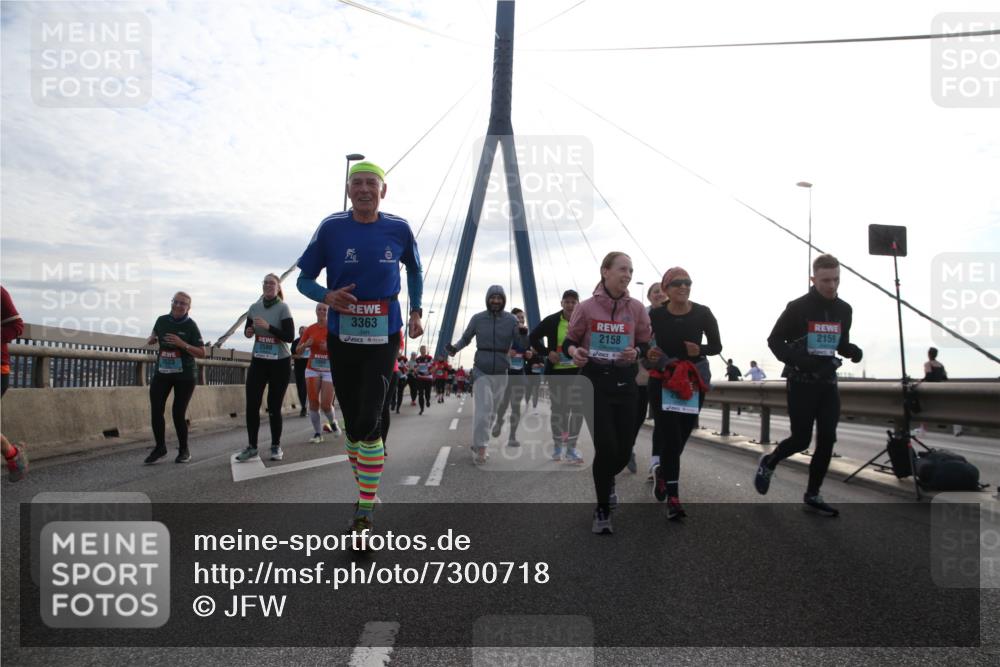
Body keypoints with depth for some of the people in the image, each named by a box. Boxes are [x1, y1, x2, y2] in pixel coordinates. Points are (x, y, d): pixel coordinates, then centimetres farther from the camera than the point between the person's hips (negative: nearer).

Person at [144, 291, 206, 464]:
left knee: (178, 412, -3)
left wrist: (182, 344, -23)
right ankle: (160, 447, 15)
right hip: (162, 373, 4)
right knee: (156, 410, -3)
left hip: (185, 375, -4)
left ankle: (184, 450, 16)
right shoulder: (162, 320, 3)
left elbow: (202, 354, -10)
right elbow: (152, 337, 24)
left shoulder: (191, 326, -9)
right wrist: (151, 340, -1)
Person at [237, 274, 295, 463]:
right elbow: (248, 331, 17)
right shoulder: (254, 308, 4)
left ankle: (276, 446, 14)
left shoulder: (283, 308, -9)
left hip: (279, 362, -4)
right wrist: (248, 332, -7)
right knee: (251, 404, -1)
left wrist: (268, 327, -25)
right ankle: (251, 446, 10)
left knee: (274, 406, 0)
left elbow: (290, 337, -17)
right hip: (258, 361, 4)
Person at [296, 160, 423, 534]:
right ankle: (365, 491, 29)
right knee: (352, 422, 10)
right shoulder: (332, 227, -4)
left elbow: (414, 271, 18)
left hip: (383, 336, -1)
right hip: (341, 334, 2)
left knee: (368, 421, -12)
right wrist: (327, 296, -19)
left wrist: (415, 312, 8)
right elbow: (304, 279, 2)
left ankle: (366, 510, -3)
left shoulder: (399, 229, -1)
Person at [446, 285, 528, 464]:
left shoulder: (511, 320, -3)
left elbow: (522, 346, -4)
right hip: (481, 370, -3)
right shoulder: (478, 318, -4)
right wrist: (454, 347, -11)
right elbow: (466, 338, 8)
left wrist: (523, 333, -24)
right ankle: (480, 448, -14)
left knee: (491, 411, 12)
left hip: (501, 373, 3)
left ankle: (478, 444, 26)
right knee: (484, 408, -17)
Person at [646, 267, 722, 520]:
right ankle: (673, 497, -8)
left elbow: (716, 346, 2)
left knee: (682, 435, 14)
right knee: (670, 436, -10)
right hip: (663, 379, -3)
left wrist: (701, 350, -17)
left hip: (694, 379, 3)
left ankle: (661, 471, 43)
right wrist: (647, 354, -22)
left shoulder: (703, 313, -6)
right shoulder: (655, 315, -10)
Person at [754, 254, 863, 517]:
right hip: (801, 382, -5)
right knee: (801, 439, -2)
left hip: (828, 382, 5)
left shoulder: (844, 310, 5)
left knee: (827, 439, 0)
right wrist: (799, 360, -21)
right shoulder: (798, 307, -11)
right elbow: (775, 340, -5)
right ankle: (768, 463, 27)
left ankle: (812, 495, 12)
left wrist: (852, 350, -5)